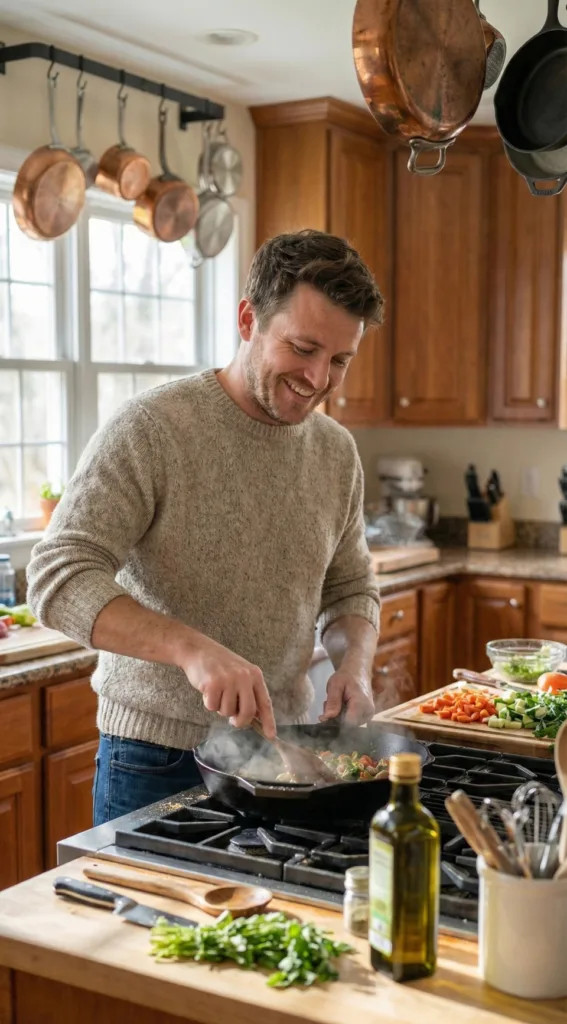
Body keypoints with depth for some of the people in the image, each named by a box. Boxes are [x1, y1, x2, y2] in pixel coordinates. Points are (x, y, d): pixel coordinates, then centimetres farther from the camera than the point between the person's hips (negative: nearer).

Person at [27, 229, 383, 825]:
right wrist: (192, 648, -35)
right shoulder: (150, 430, -16)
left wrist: (354, 662, -7)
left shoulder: (337, 452, 3)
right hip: (156, 762, -5)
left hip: (277, 747, 5)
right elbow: (57, 577, -23)